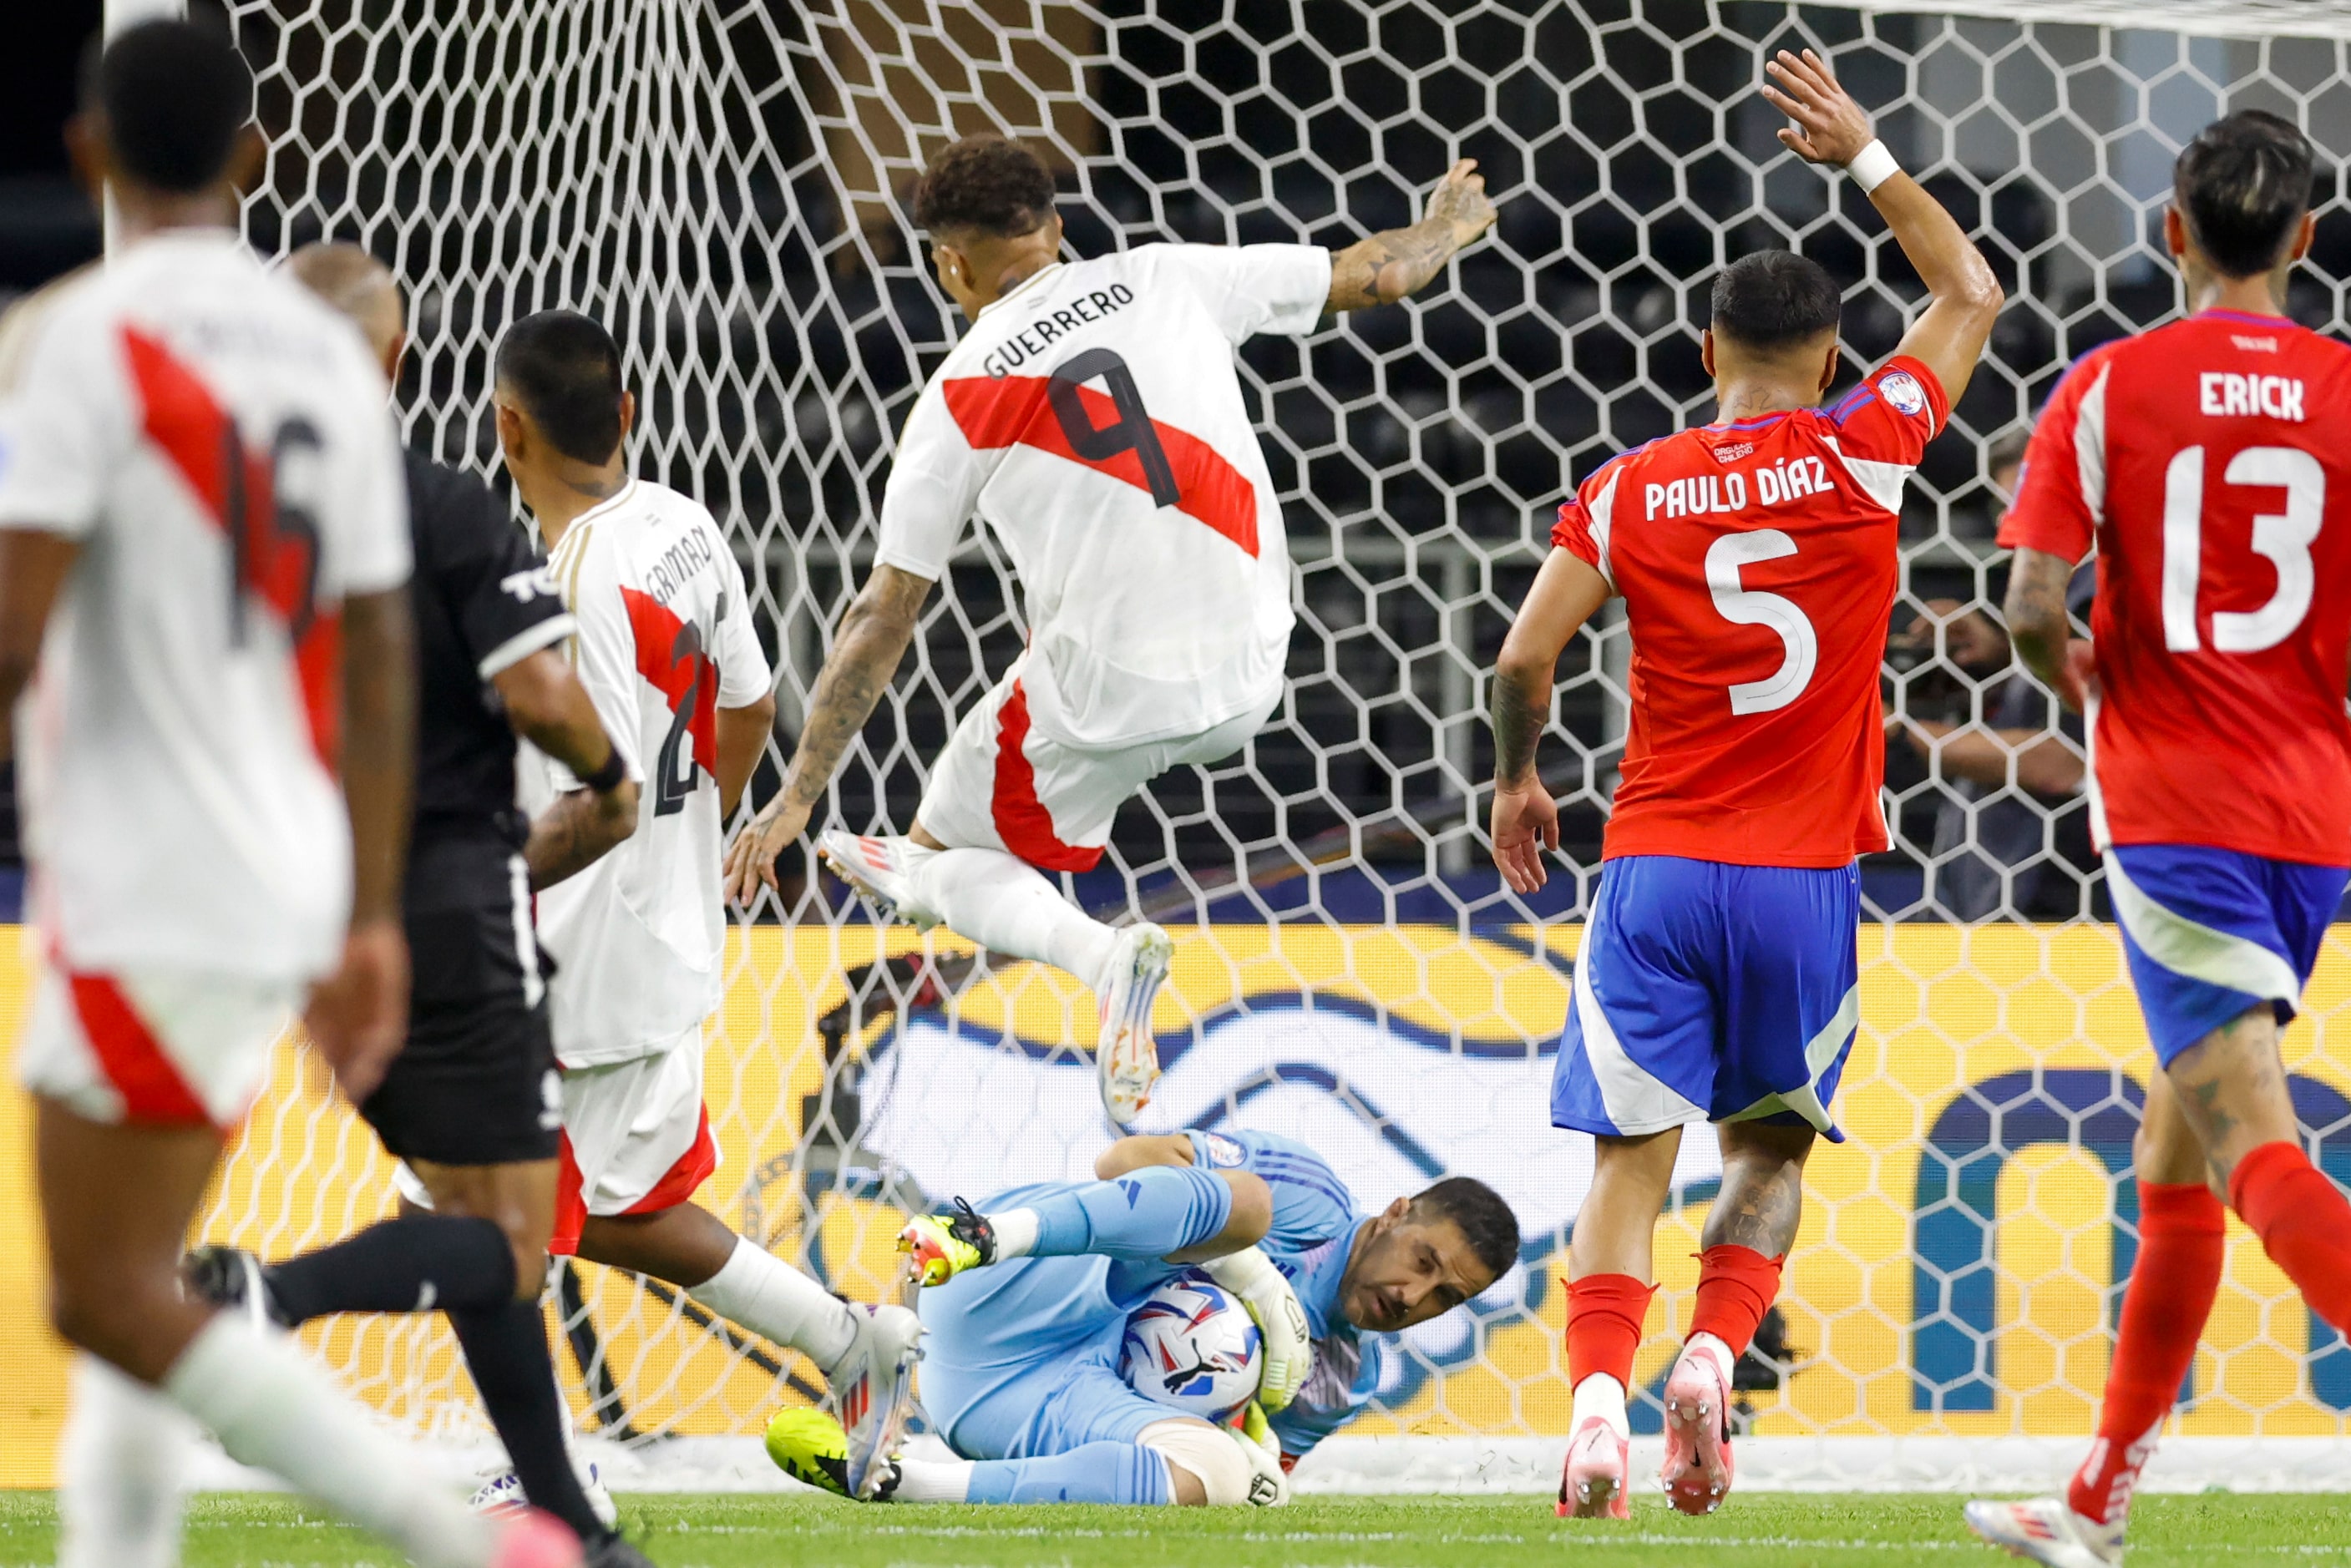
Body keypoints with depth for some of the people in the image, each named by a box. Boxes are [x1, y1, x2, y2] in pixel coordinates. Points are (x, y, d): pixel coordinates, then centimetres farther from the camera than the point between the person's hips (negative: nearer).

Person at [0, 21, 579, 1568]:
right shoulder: (333, 354, 10)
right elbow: (377, 665, 12)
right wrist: (374, 922, 17)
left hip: (148, 900, -8)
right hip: (285, 891, 8)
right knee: (129, 1285, 14)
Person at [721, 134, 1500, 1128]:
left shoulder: (958, 402, -3)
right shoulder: (1164, 279, 4)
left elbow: (882, 619, -2)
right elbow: (1375, 273, 14)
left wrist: (796, 799, 4)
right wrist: (1450, 229, 38)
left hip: (1109, 693, -5)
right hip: (1248, 682, 5)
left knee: (943, 858, 15)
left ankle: (1101, 954, -12)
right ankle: (928, 875, 39)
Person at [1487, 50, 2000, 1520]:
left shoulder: (1630, 489, 0)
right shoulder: (1859, 458, -3)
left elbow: (1525, 659, -4)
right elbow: (1972, 295, 11)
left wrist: (1518, 782, 14)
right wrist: (1867, 156, 16)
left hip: (1654, 871, 0)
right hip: (1803, 875, 0)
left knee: (1631, 1158, 0)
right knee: (1771, 1148, 16)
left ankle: (1598, 1398, -18)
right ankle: (1713, 1358, -6)